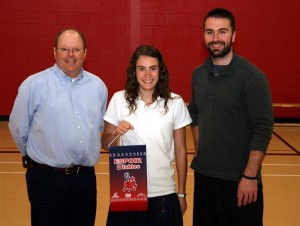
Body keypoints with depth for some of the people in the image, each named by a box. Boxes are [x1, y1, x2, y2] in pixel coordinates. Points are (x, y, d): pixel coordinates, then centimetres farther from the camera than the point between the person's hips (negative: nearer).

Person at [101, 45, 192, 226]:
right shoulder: (119, 100, -4)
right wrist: (116, 133, -17)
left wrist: (182, 193, 6)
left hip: (164, 194, 0)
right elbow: (105, 144, 4)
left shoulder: (175, 103, -3)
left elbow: (180, 150, 4)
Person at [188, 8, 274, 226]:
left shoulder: (252, 76, -12)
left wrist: (250, 176, -17)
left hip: (239, 180, -5)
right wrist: (199, 152, 9)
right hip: (204, 175, 6)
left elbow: (263, 130, -14)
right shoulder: (198, 74, 6)